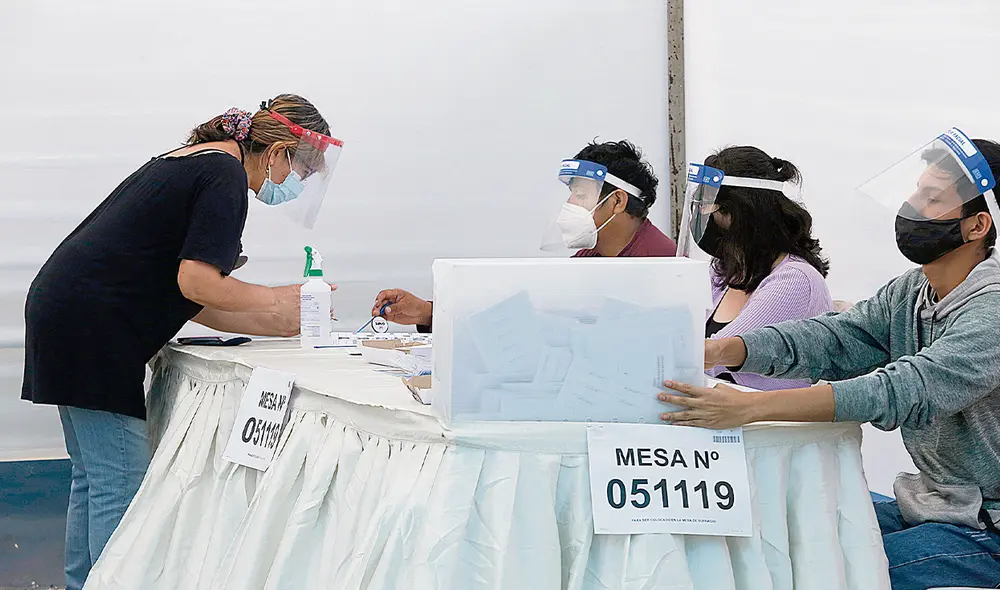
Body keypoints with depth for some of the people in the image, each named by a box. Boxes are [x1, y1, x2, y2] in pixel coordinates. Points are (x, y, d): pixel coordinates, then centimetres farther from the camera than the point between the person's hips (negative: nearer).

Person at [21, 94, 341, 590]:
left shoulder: (191, 161, 20)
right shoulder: (225, 174, -10)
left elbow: (193, 303, 18)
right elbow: (196, 282, -19)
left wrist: (275, 324, 14)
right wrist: (277, 300, -6)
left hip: (64, 314, 10)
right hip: (91, 325, -10)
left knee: (93, 476, 14)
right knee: (120, 486, -9)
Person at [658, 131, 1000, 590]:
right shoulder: (910, 293, 8)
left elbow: (908, 391, -33)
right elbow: (833, 339, -3)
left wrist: (749, 407, -40)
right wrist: (716, 351, -22)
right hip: (927, 503, 8)